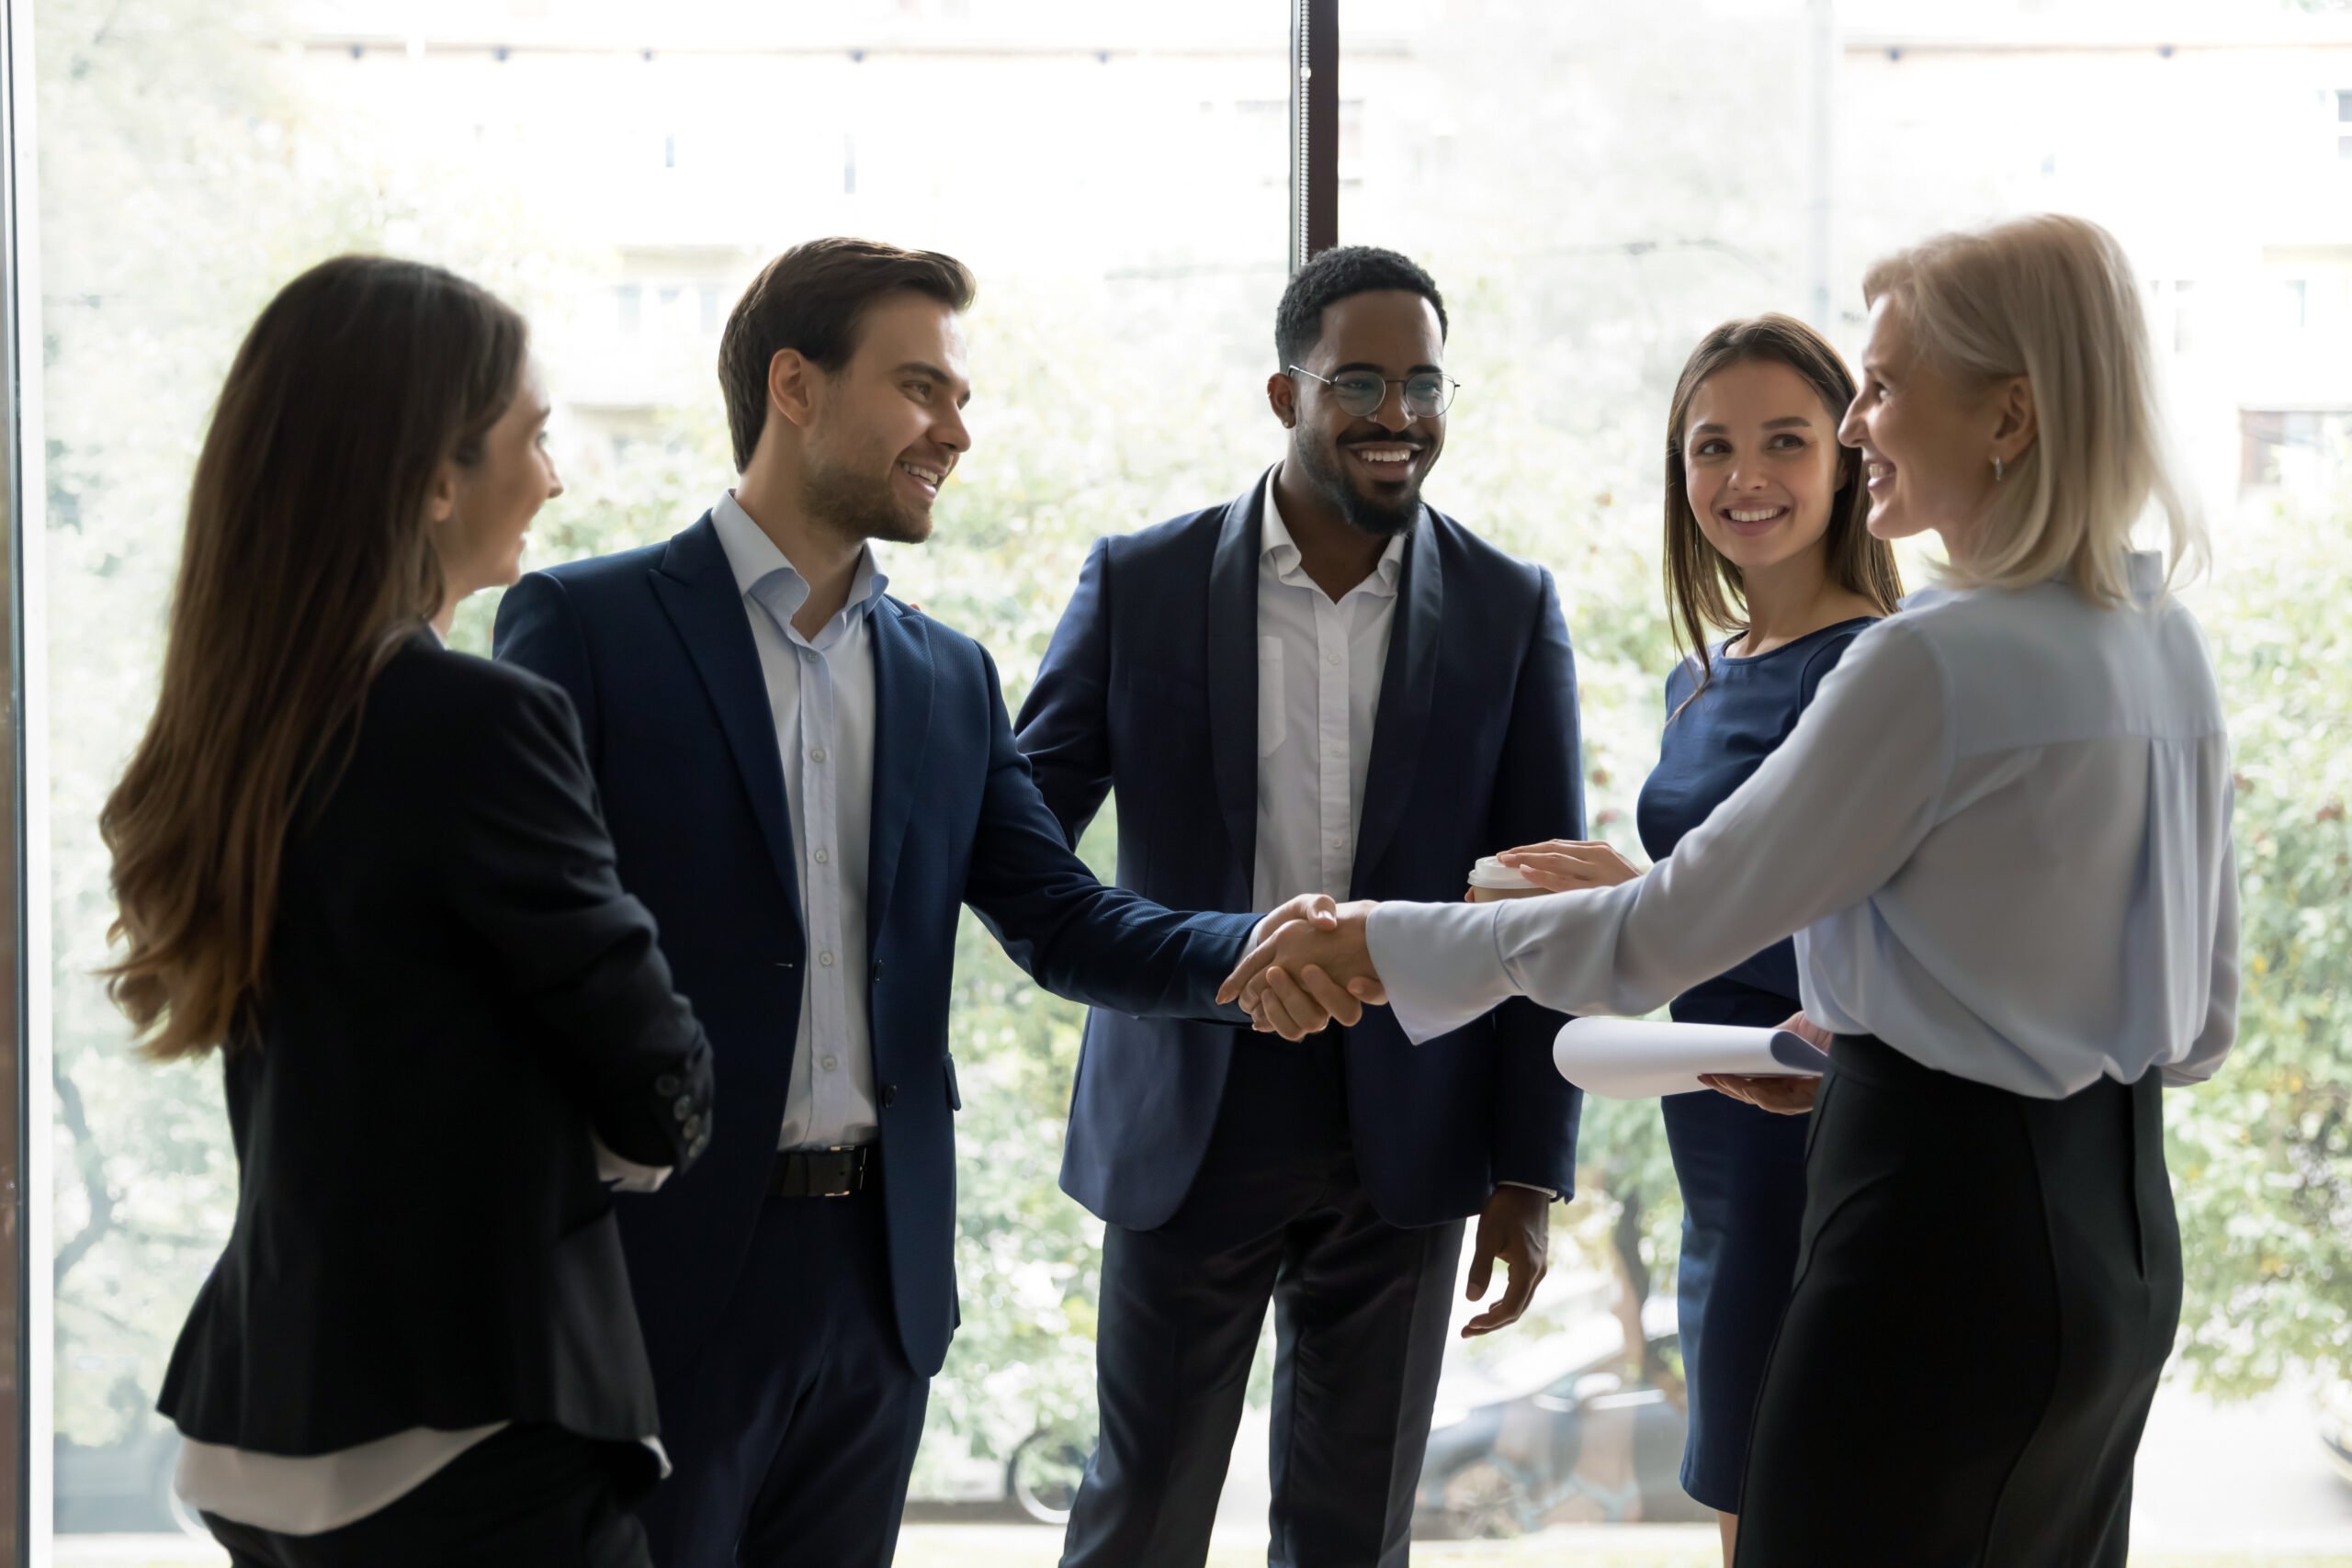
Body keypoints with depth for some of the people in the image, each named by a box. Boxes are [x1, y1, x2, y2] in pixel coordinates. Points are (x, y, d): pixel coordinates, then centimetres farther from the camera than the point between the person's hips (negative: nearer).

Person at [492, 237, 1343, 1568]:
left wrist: (1247, 952, -12)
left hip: (881, 1273, 5)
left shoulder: (951, 680, 13)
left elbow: (1064, 923, 7)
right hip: (667, 1266, -5)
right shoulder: (585, 624, -4)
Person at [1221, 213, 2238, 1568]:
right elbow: (2201, 1020, 14)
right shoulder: (2168, 644, 7)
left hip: (1941, 1233, -9)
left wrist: (1383, 941, -3)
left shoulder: (1940, 662, -18)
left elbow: (1662, 934, -14)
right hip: (2123, 1243, 9)